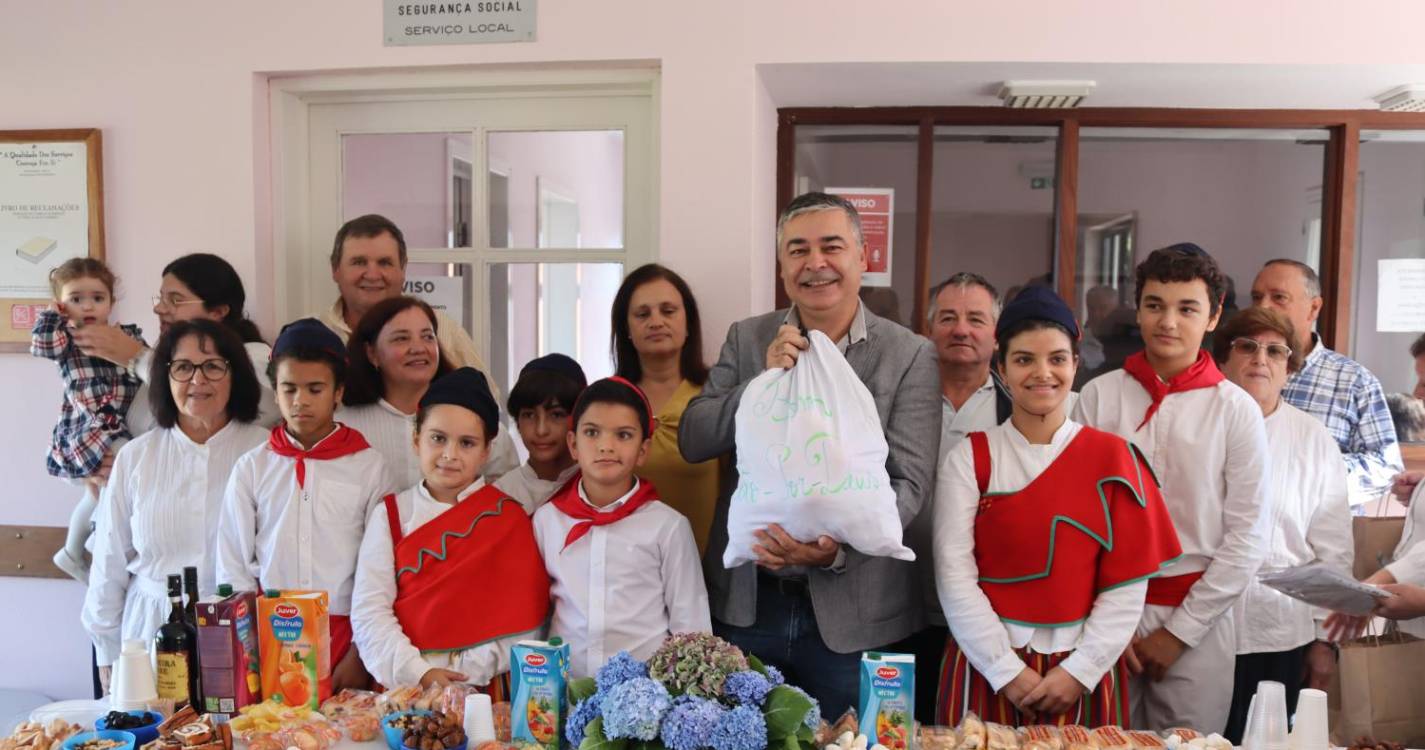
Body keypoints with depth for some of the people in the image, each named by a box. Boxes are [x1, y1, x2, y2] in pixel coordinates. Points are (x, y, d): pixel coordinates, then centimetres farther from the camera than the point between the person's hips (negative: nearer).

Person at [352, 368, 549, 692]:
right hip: (401, 683, 1)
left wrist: (469, 673, -12)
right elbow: (368, 611, 0)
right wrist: (419, 674, -10)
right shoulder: (390, 513, 7)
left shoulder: (509, 517, 4)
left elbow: (521, 616, -2)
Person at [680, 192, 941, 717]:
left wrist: (839, 547, -26)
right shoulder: (747, 339, 4)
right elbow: (692, 441, -1)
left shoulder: (910, 355, -5)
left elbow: (909, 483, -9)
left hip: (853, 614, -2)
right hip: (746, 603, 2)